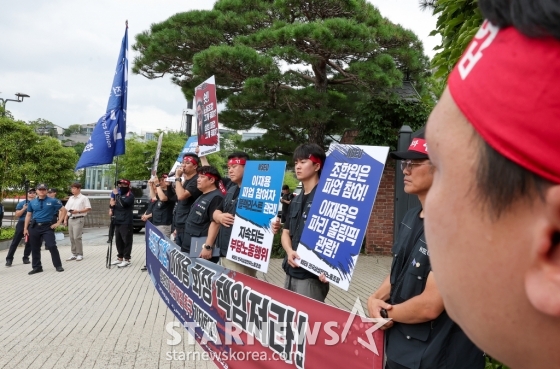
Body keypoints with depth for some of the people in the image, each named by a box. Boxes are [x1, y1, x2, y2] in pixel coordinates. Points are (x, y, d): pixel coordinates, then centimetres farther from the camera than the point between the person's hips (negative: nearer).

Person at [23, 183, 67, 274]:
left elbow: (63, 210, 0)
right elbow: (28, 215, 12)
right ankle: (37, 267, 20)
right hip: (34, 227, 4)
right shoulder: (32, 202, 8)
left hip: (47, 227, -3)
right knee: (35, 248, 8)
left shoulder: (53, 201, -2)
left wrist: (58, 222, -4)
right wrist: (25, 228, 7)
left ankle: (58, 266, 1)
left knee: (52, 246, -9)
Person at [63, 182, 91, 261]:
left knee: (77, 237, -11)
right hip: (71, 219, 7)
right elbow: (67, 210, 19)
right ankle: (74, 254, 15)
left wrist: (78, 211, -17)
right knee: (72, 237, 7)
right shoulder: (71, 198, 17)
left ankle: (80, 254, -2)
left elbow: (88, 209, -10)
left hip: (79, 219, -7)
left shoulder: (84, 198, -3)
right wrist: (65, 219, 11)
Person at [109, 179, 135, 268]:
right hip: (117, 221, 9)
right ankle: (120, 257, 24)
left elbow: (123, 203, -24)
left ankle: (126, 259, 0)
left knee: (126, 241, -4)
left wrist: (117, 194, -17)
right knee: (118, 241, 14)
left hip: (126, 222, -9)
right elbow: (113, 203, 27)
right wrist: (112, 204, 3)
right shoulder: (119, 194, 19)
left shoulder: (130, 195, -8)